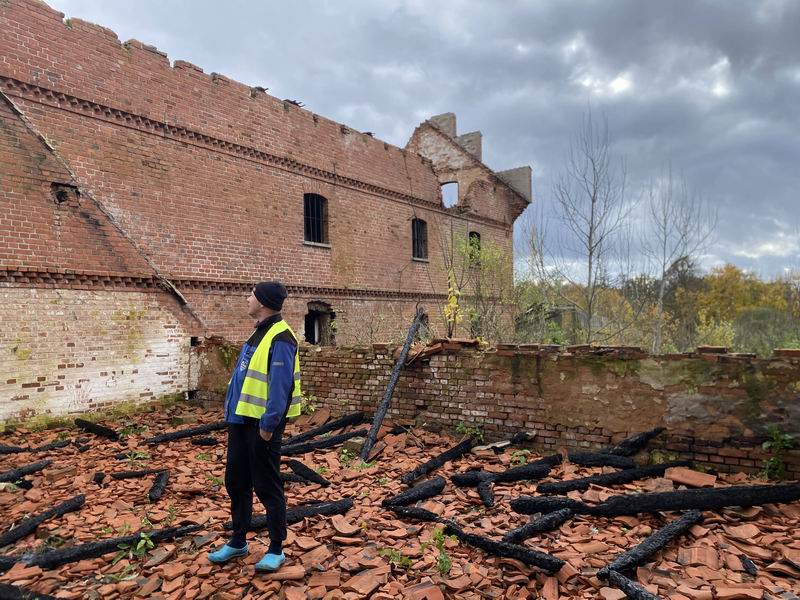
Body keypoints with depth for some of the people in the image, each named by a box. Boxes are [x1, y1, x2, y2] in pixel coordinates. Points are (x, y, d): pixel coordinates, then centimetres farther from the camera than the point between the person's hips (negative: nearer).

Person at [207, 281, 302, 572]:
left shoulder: (280, 339, -19)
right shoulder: (259, 333, 12)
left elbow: (280, 386, -23)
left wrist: (268, 424, -22)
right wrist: (232, 412, 17)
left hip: (261, 423, -10)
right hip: (241, 420, 10)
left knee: (267, 486, 2)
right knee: (236, 482, 18)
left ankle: (276, 549, 18)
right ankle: (238, 542, 34)